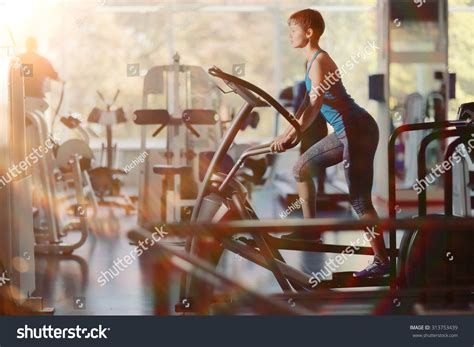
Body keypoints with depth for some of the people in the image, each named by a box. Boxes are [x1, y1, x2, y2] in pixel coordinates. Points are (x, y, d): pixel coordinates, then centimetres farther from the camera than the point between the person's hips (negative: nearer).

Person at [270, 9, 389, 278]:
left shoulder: (319, 61, -14)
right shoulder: (315, 60, 15)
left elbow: (315, 105, -26)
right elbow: (308, 104, 21)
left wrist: (291, 135, -33)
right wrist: (287, 134, 20)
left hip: (358, 130, -10)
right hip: (346, 132, 10)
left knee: (360, 200, -7)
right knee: (302, 167, 17)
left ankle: (382, 261, -2)